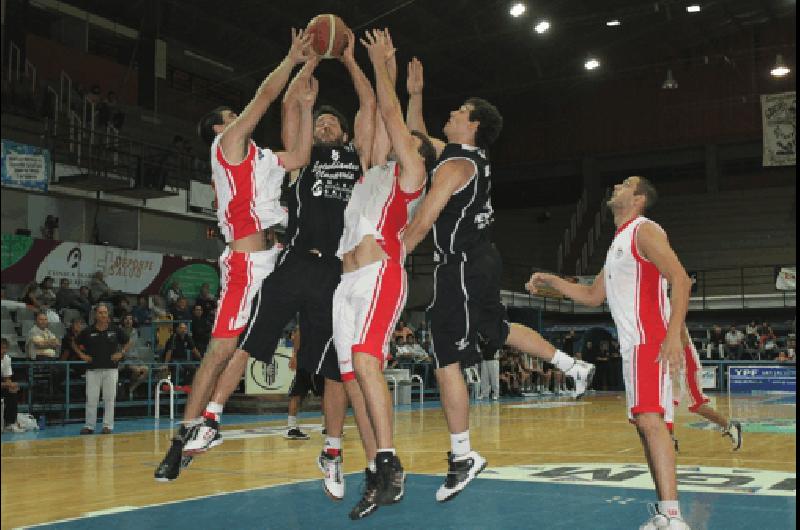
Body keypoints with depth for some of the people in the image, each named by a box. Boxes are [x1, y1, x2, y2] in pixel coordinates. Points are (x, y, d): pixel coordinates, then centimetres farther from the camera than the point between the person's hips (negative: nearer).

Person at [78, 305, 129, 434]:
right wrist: (82, 355, 3)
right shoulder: (88, 331, 1)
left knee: (109, 398, 3)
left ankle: (108, 425, 11)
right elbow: (77, 343, 16)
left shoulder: (115, 330, 2)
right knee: (91, 398, 2)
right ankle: (89, 426, 11)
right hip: (93, 369, 0)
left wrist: (121, 353, 2)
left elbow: (126, 342, 16)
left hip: (111, 369, 0)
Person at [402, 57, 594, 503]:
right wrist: (415, 93, 19)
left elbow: (421, 223, -19)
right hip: (481, 261, 10)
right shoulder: (470, 156, 12)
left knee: (447, 361, -7)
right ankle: (576, 368, 38)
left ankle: (463, 458, -1)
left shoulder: (455, 165, -15)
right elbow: (416, 136, 26)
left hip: (462, 266, -10)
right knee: (498, 330, 29)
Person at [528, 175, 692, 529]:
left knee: (650, 419, -21)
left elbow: (680, 279, -18)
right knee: (645, 424, 9)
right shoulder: (619, 242, 24)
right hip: (633, 345, 10)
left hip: (652, 341, -10)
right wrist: (550, 281, 23)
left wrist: (673, 335, -29)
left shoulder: (644, 231, -6)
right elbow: (593, 296, 31)